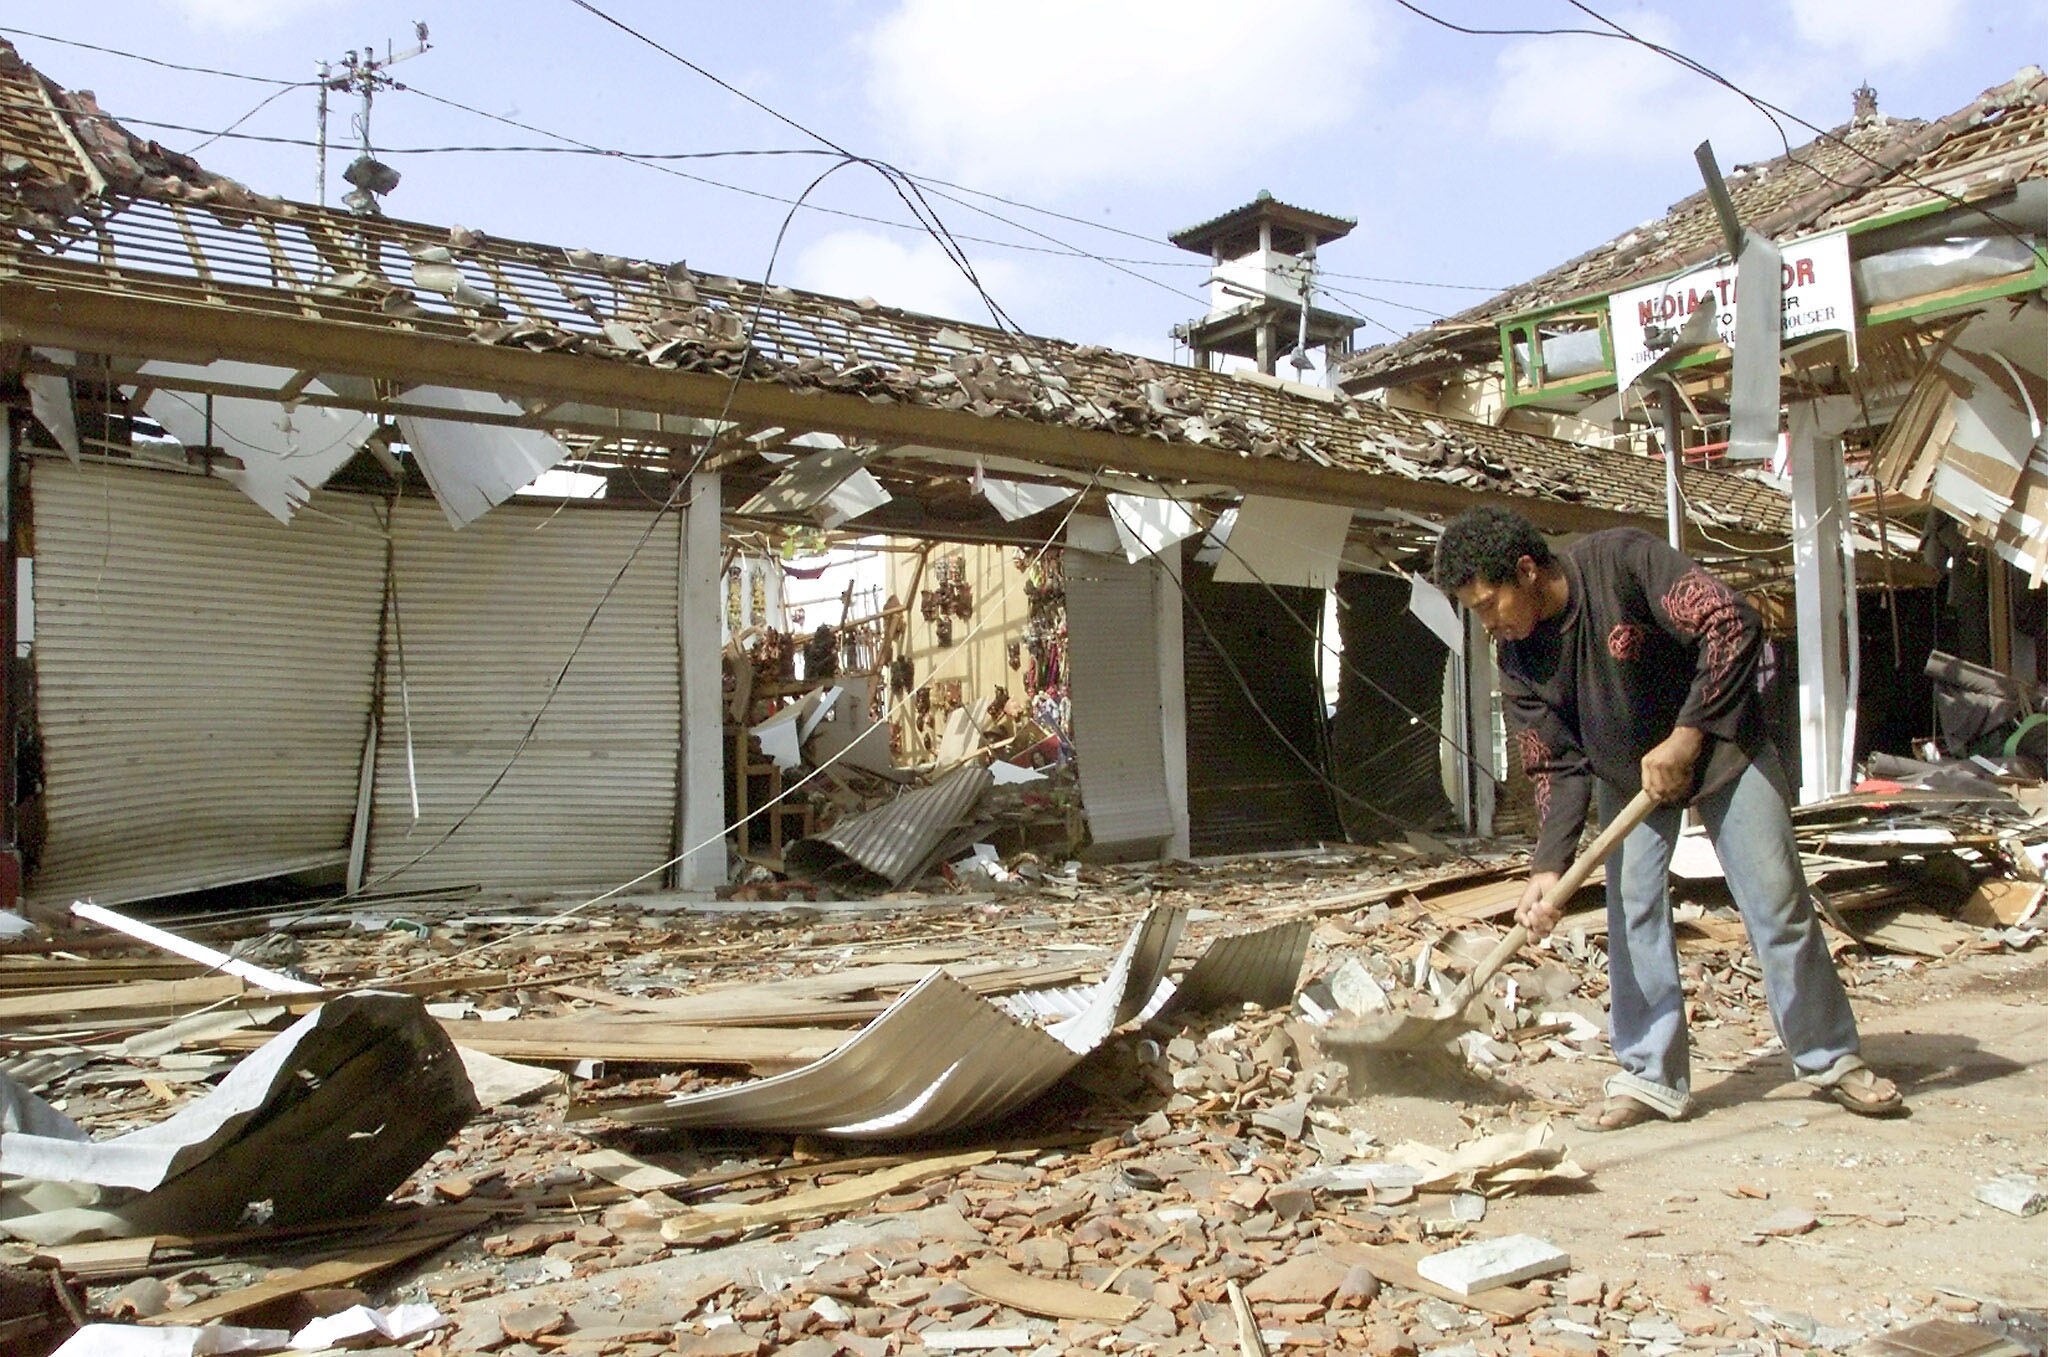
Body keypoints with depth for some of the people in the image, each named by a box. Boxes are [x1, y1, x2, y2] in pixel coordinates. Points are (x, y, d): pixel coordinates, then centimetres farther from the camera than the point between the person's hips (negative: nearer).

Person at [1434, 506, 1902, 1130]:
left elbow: (1733, 624, -29)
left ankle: (1832, 1058, 15)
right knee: (1632, 914, -2)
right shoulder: (1516, 657, -12)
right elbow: (1558, 767, -11)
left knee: (1777, 903, -1)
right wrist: (1548, 867, -23)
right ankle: (1650, 1077, 8)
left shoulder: (1622, 559, -28)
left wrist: (1686, 738, -28)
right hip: (1626, 772, 4)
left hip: (1719, 744, -4)